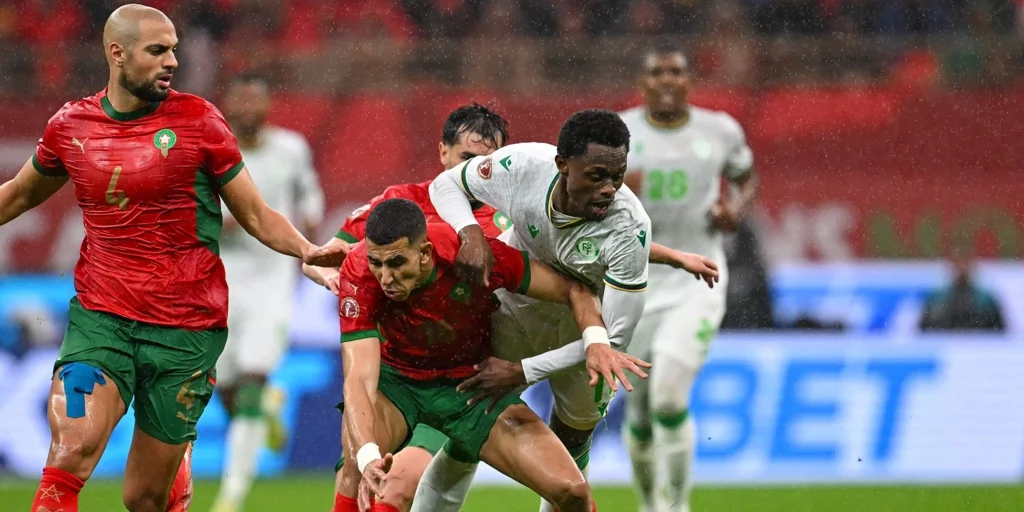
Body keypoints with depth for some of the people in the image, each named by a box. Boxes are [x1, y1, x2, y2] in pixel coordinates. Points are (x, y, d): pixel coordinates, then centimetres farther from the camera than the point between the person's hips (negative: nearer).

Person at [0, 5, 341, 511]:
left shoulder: (197, 121, -1)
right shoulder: (70, 126, 4)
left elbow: (257, 215, 4)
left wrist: (306, 250, -14)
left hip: (187, 331, -1)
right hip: (99, 320, 1)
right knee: (69, 456, -23)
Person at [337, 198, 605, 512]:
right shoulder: (359, 275, -29)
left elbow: (574, 291, -16)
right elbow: (359, 376, -35)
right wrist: (367, 457, -52)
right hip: (396, 379, -1)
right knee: (357, 465, -34)